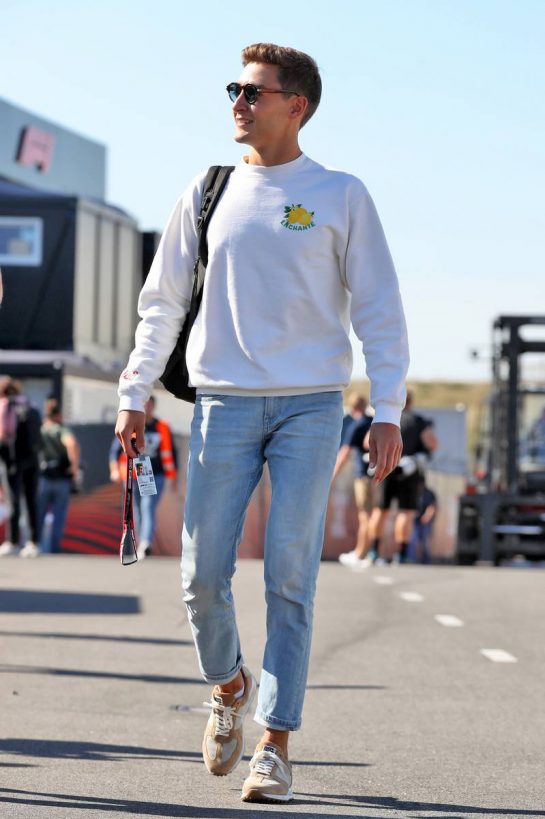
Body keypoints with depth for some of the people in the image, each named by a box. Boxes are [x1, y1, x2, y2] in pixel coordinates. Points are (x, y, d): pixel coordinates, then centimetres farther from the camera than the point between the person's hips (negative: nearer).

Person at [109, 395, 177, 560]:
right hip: (133, 476, 2)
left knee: (148, 508, -19)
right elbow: (116, 448, 2)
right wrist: (114, 469, -12)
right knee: (139, 511, 9)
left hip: (155, 476, -2)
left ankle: (146, 544, -34)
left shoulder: (162, 428, 5)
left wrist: (172, 477, 8)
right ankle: (142, 544, 20)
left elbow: (169, 453, 9)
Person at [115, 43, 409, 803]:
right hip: (224, 403, 2)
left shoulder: (341, 197, 3)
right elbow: (163, 299, 15)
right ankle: (229, 685, 28)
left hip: (311, 406, -2)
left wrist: (387, 412, -6)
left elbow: (379, 309, 2)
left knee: (290, 579, -6)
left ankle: (275, 745, -1)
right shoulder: (210, 192, 10)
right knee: (203, 575, -1)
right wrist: (135, 393, 9)